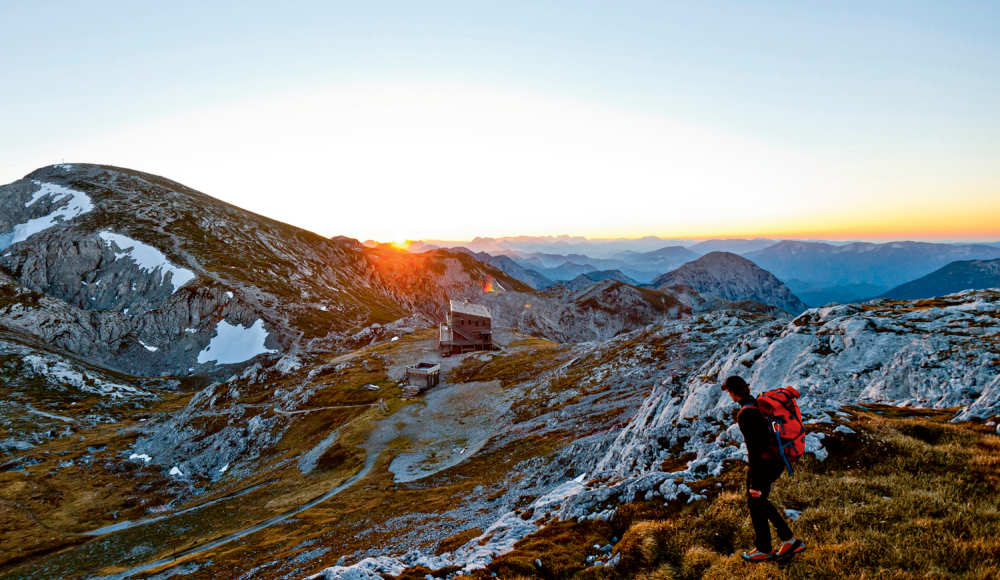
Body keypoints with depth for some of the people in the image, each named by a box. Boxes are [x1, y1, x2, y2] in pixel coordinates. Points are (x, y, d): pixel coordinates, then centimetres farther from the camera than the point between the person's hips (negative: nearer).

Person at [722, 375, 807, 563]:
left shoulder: (745, 414, -24)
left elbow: (754, 448, -23)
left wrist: (754, 481, -17)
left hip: (763, 463, -9)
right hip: (776, 460, 9)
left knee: (755, 505, 11)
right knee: (759, 501, 24)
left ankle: (764, 551, 29)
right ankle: (789, 539, 24)